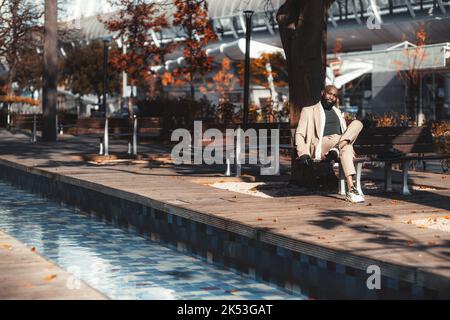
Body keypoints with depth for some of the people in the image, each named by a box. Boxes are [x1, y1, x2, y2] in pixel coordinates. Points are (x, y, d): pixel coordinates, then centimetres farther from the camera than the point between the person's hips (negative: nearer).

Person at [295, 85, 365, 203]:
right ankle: (351, 189, -51)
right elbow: (299, 134, 7)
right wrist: (303, 153, -12)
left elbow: (346, 133, 29)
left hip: (343, 144, 5)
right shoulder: (309, 111, 17)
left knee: (357, 123, -24)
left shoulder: (338, 112, 33)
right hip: (318, 148, -4)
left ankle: (336, 148, -43)